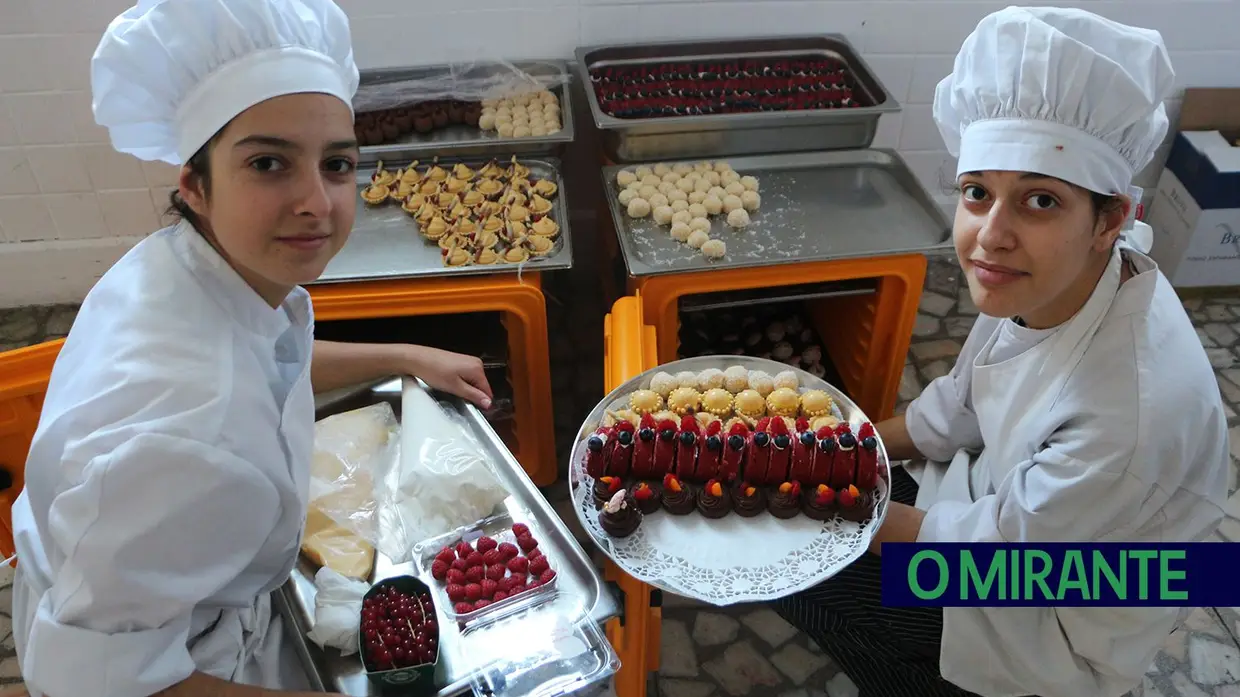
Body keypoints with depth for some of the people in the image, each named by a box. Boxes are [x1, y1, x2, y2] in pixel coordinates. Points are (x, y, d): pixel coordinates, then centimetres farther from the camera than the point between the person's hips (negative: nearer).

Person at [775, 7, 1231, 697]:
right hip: (1005, 498, 6)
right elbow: (958, 408, 1)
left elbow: (999, 545, -23)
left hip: (1068, 621, -6)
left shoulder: (1135, 411, -38)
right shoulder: (1042, 282, -17)